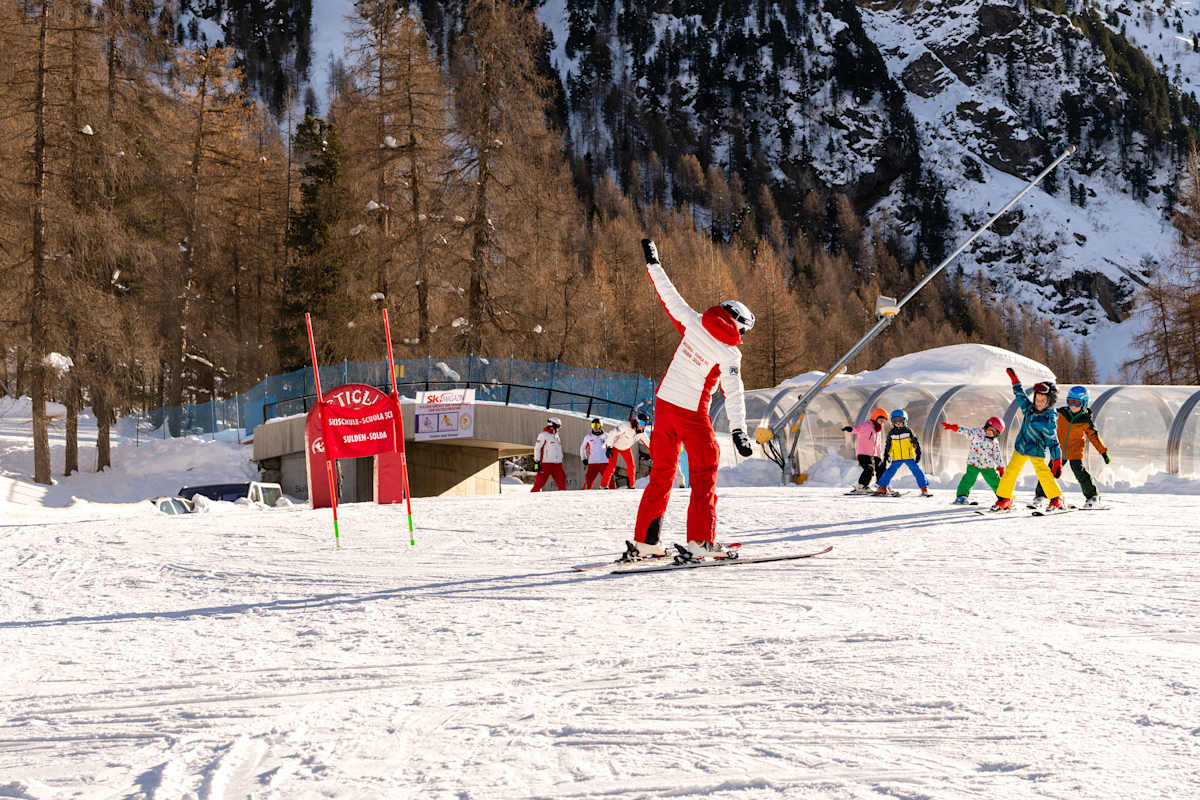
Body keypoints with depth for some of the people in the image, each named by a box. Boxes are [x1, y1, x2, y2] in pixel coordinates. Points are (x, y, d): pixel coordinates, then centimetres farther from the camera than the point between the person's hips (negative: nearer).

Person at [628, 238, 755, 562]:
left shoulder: (694, 322, -1)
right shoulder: (729, 353, -11)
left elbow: (670, 297, 9)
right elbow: (733, 394, -17)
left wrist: (653, 263, 22)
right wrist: (738, 431, -18)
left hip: (664, 402, 5)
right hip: (692, 413, -5)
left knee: (662, 471, 13)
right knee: (704, 471, 6)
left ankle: (644, 540, 13)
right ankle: (699, 541, -2)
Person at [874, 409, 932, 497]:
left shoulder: (908, 431, -1)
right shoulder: (891, 433, 4)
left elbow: (916, 443, 2)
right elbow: (887, 446, 12)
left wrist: (918, 454, -6)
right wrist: (886, 457, 10)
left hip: (909, 457, -1)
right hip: (896, 458, 1)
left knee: (917, 471, -6)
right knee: (889, 472, -4)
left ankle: (924, 489, 0)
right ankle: (882, 488, 9)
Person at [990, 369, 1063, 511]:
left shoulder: (1048, 421, -20)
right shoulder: (1029, 408, -2)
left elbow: (1053, 443, -18)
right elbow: (1020, 396, 16)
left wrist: (1057, 463, -18)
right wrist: (1014, 379, 19)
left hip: (1037, 451, -6)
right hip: (1021, 448, 6)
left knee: (1043, 473, -18)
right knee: (1010, 472, 5)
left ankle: (1056, 499, -6)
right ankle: (1004, 499, 15)